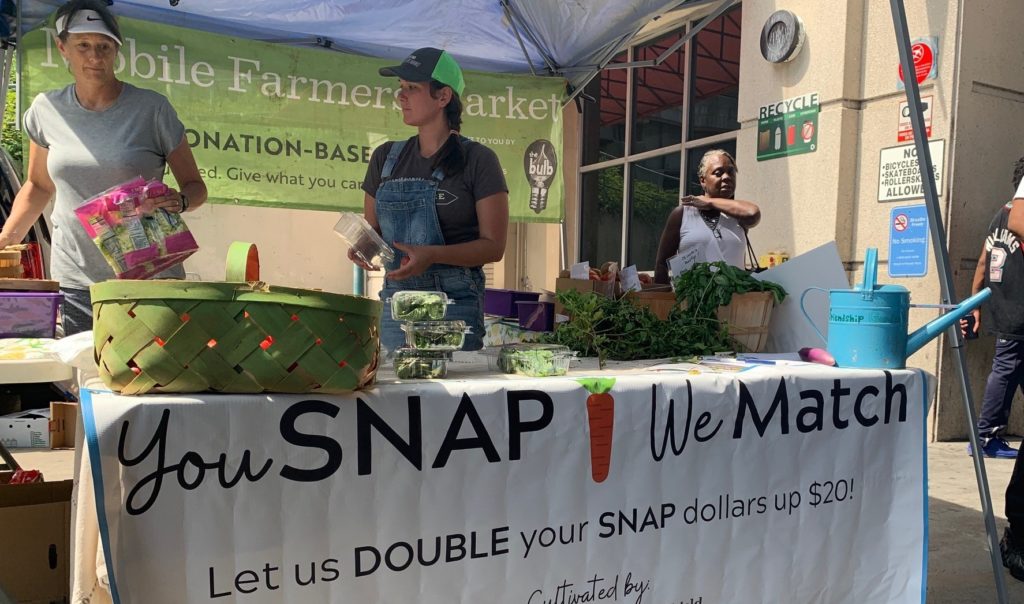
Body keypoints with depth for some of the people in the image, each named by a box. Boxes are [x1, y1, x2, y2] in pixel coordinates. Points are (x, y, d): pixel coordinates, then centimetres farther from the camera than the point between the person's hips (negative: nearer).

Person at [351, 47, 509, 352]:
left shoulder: (477, 160, -4)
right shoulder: (385, 158, 10)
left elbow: (493, 246, -7)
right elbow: (371, 228, 18)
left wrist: (432, 255, -20)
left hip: (455, 304, -4)